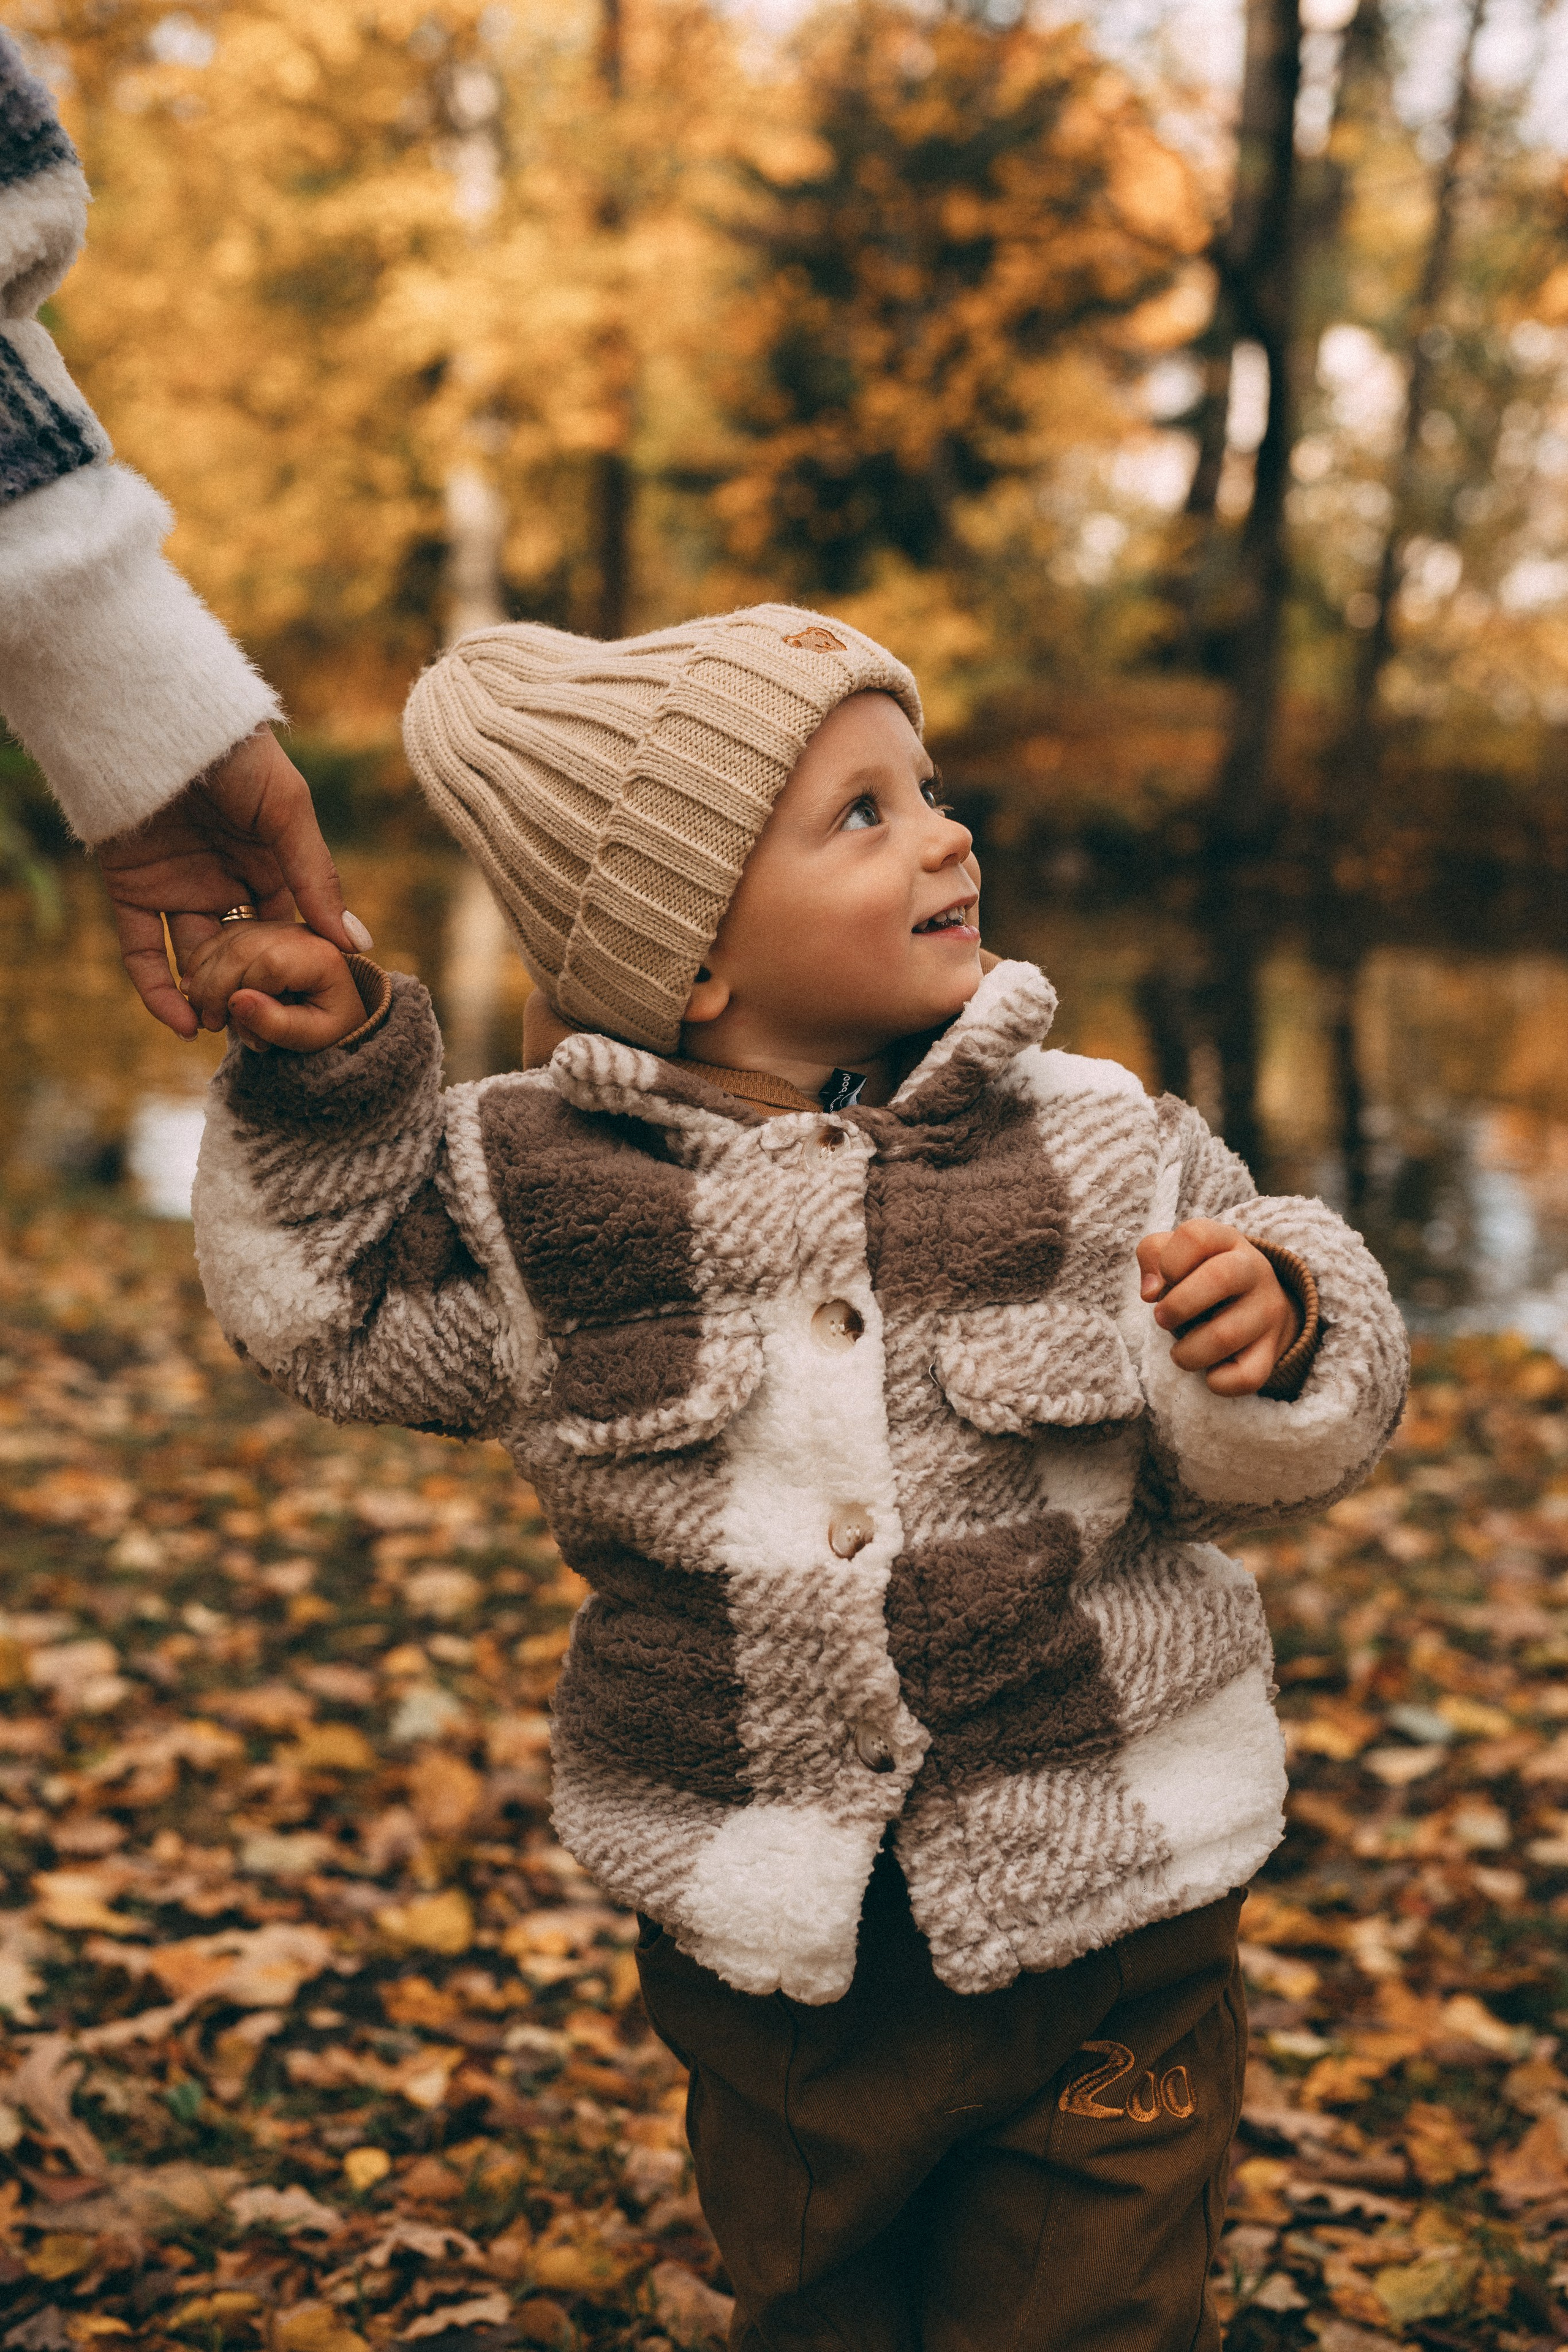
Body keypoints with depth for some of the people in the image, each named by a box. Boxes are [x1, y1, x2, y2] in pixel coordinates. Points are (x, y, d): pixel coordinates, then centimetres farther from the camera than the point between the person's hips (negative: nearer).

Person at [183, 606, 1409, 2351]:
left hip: (1101, 1932, -1)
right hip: (760, 1948, 1)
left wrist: (1271, 1349, -24)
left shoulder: (1099, 1150, -9)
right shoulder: (537, 1178, -8)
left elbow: (1245, 1463, -2)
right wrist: (324, 1079, -4)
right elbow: (342, 1322, 7)